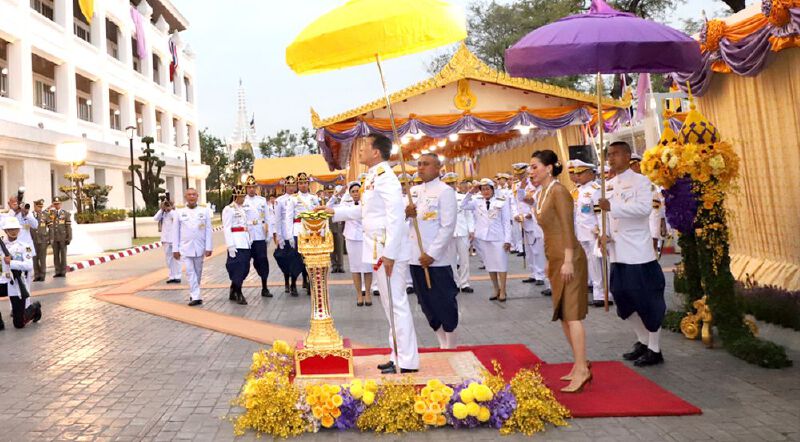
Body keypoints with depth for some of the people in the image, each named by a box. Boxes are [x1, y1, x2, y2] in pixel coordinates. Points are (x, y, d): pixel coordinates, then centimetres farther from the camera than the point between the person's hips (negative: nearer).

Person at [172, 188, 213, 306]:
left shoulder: (205, 211, 1)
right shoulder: (179, 212, 2)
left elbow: (208, 230, 0)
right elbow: (175, 231, 3)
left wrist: (208, 248, -5)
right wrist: (175, 249, 1)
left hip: (200, 248, 1)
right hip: (185, 248, -1)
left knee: (198, 273, 11)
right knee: (190, 272, -8)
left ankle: (193, 293, 29)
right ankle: (195, 297, -9)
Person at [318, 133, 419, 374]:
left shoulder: (385, 176, -16)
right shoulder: (372, 177, 14)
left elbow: (396, 216, -22)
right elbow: (363, 210, 25)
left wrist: (390, 254, -23)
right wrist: (335, 212, 21)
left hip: (389, 251, -10)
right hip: (377, 252, 10)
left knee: (396, 304, -3)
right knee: (391, 305, 15)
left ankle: (407, 361, 6)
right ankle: (399, 356, 25)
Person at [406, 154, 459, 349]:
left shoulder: (445, 191, -8)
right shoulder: (414, 191, 13)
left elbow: (448, 227, -14)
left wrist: (432, 254, -19)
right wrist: (406, 212, -5)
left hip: (437, 258, -7)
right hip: (416, 256, 7)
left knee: (444, 302, 3)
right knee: (426, 303, 13)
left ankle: (451, 346, 19)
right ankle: (442, 343, 28)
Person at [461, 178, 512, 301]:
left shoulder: (502, 201, -3)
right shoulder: (477, 201, 5)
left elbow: (506, 222, -3)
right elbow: (463, 206, -1)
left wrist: (507, 239, -8)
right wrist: (470, 193, -8)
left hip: (498, 237, -3)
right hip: (482, 238, 3)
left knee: (501, 264, 0)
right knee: (489, 264, 10)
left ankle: (502, 291, 8)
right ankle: (496, 289, 20)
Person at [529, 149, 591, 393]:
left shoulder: (559, 192, -13)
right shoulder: (541, 193, 13)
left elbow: (568, 229, -18)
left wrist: (568, 261, -22)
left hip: (568, 259, -9)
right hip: (555, 259, 10)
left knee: (571, 313, -9)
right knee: (563, 314, 12)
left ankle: (582, 370, -5)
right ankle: (580, 364, 21)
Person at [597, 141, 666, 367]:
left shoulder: (640, 181, -7)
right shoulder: (608, 185, 14)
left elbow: (645, 207, -22)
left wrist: (613, 206, -29)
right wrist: (605, 234, -1)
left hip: (638, 252, -7)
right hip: (617, 252, 7)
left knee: (647, 301, 0)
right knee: (623, 300, 13)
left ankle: (654, 350, 13)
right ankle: (643, 341, 31)